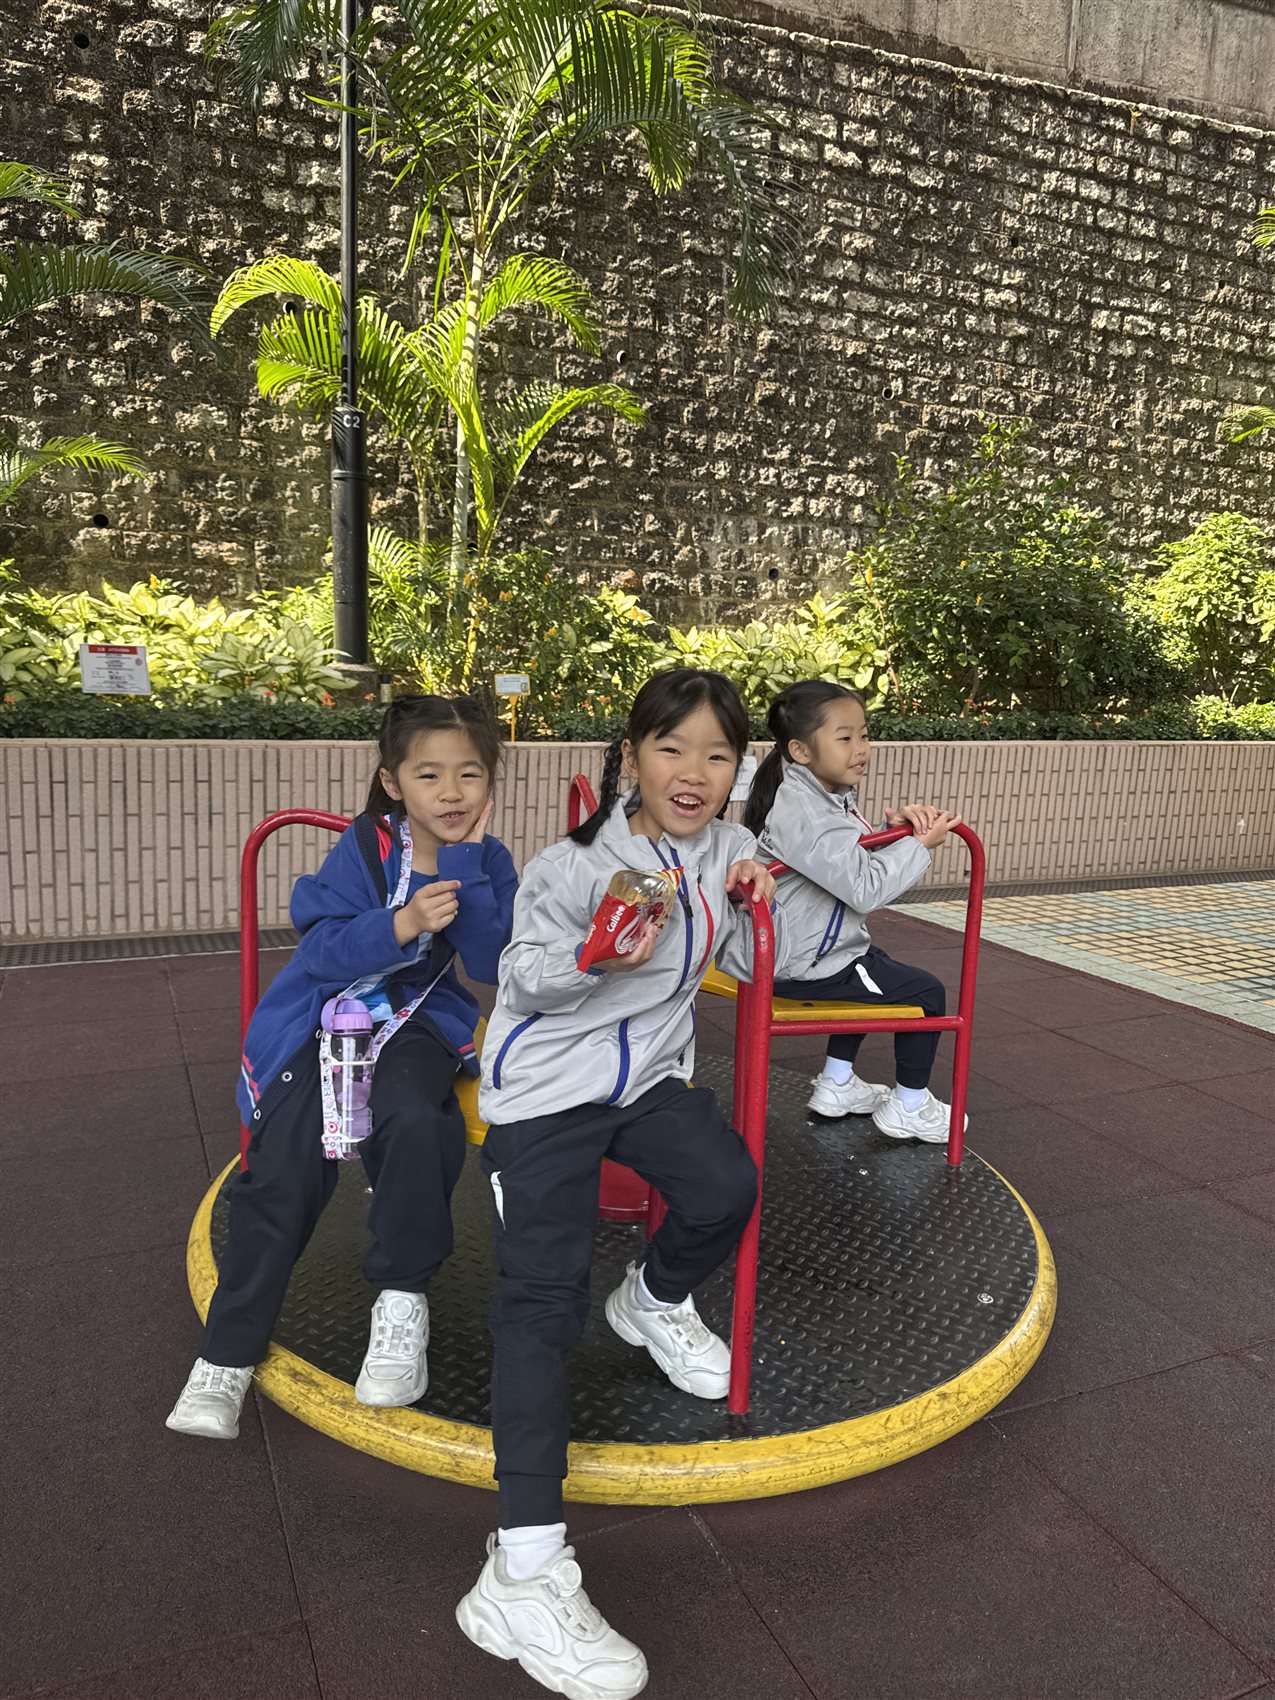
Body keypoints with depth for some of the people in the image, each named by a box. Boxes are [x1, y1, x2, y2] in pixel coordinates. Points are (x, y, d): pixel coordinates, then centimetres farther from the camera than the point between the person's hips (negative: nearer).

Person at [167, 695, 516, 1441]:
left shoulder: (486, 860, -3)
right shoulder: (363, 846, -9)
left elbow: (492, 963, -14)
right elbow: (323, 950, -15)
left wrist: (464, 861, -20)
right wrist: (401, 923, -30)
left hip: (418, 1022, 0)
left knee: (413, 1121, -32)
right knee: (283, 1173, -15)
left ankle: (403, 1301, -10)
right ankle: (227, 1355, 5)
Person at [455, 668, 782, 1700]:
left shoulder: (725, 847, 3)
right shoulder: (578, 864, -16)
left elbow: (753, 967, 12)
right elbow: (524, 980, -13)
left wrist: (757, 906, -9)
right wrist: (596, 960, -33)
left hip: (650, 1075, 5)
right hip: (549, 1085, -5)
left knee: (728, 1189, -20)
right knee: (542, 1294, -15)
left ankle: (655, 1303, 17)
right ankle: (524, 1568, -17)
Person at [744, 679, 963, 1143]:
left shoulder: (830, 797, 6)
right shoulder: (806, 815, -27)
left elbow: (857, 861, 12)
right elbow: (865, 888, -31)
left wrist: (896, 827, -5)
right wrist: (921, 845, -19)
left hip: (801, 949, 11)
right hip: (804, 965, -11)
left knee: (880, 974, 34)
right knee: (925, 992, -1)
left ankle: (837, 1083, 41)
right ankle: (909, 1107, 17)